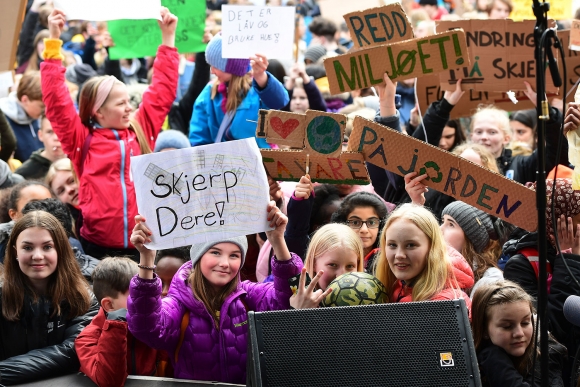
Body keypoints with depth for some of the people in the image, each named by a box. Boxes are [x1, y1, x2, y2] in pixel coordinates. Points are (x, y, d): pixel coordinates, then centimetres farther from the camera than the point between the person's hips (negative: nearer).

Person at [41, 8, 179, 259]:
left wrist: (168, 36, 15)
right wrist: (54, 41, -8)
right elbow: (56, 101, -5)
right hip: (98, 247, -3)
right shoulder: (81, 139, 1)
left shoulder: (141, 129, 11)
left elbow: (163, 91, 16)